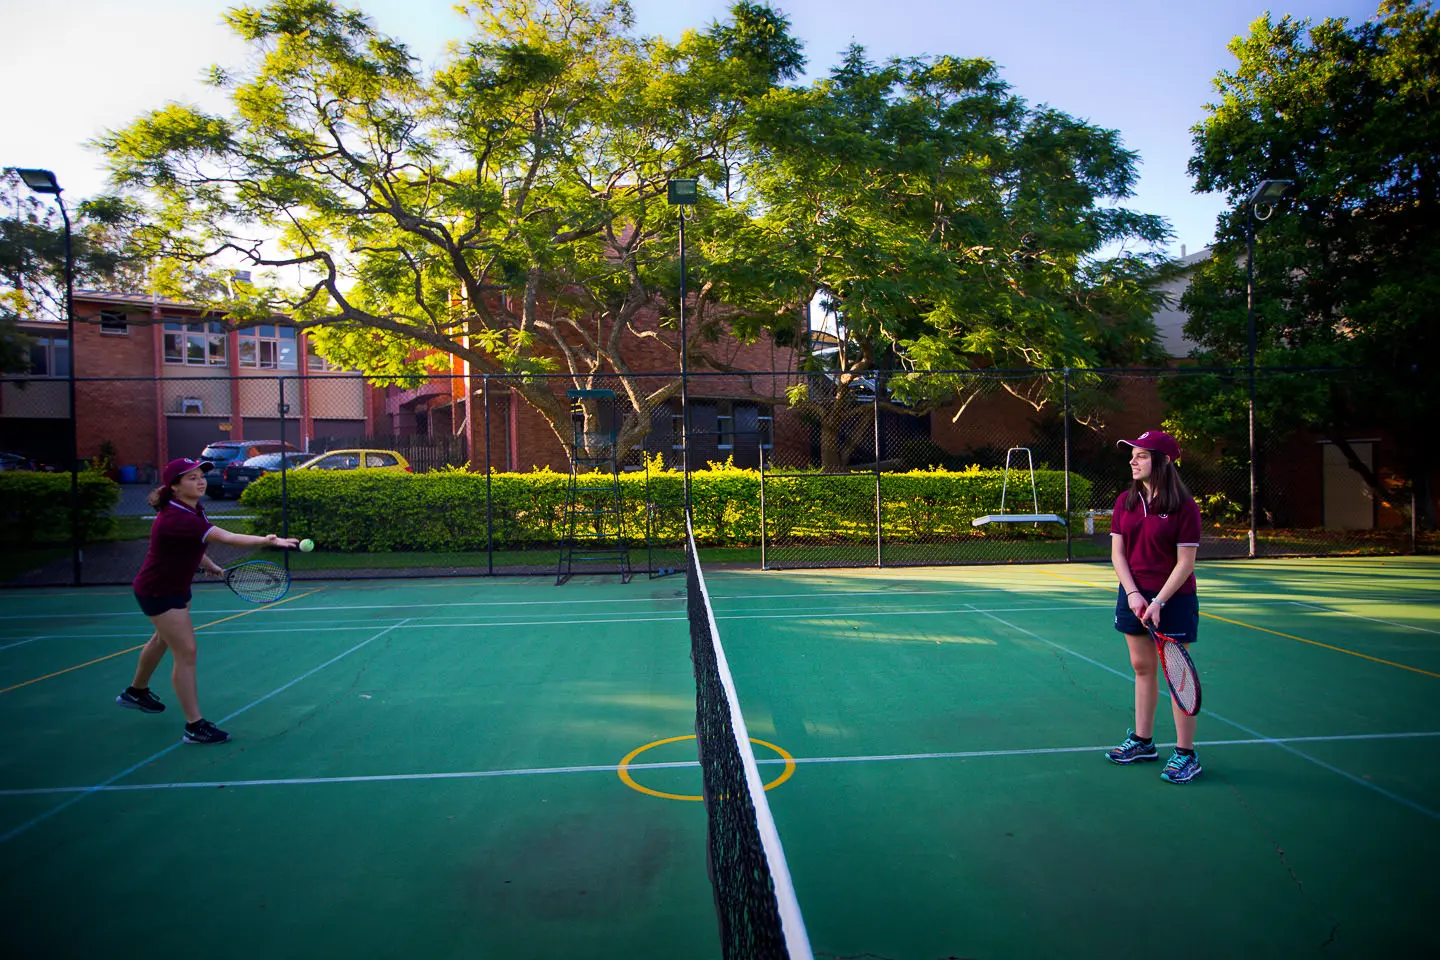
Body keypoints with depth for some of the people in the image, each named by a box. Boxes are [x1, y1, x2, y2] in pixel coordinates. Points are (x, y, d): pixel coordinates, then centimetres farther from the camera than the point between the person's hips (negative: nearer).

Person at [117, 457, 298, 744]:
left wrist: (209, 565, 8)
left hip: (176, 587, 10)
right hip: (158, 592, -10)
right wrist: (268, 541, -54)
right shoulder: (176, 518, -34)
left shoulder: (192, 510, -3)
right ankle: (195, 726, -2)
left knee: (164, 639, 30)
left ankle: (136, 692, 55)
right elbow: (226, 538, -44)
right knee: (187, 652, -9)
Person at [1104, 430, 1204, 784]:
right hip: (1135, 596, 5)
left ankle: (1185, 754, 13)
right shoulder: (1126, 501, 3)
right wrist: (1133, 593, -9)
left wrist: (1158, 602, -18)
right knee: (1142, 667, 13)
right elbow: (1117, 552, 3)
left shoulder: (1184, 506, -12)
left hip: (1174, 599, -5)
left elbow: (1185, 562, -13)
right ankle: (1143, 741, 26)